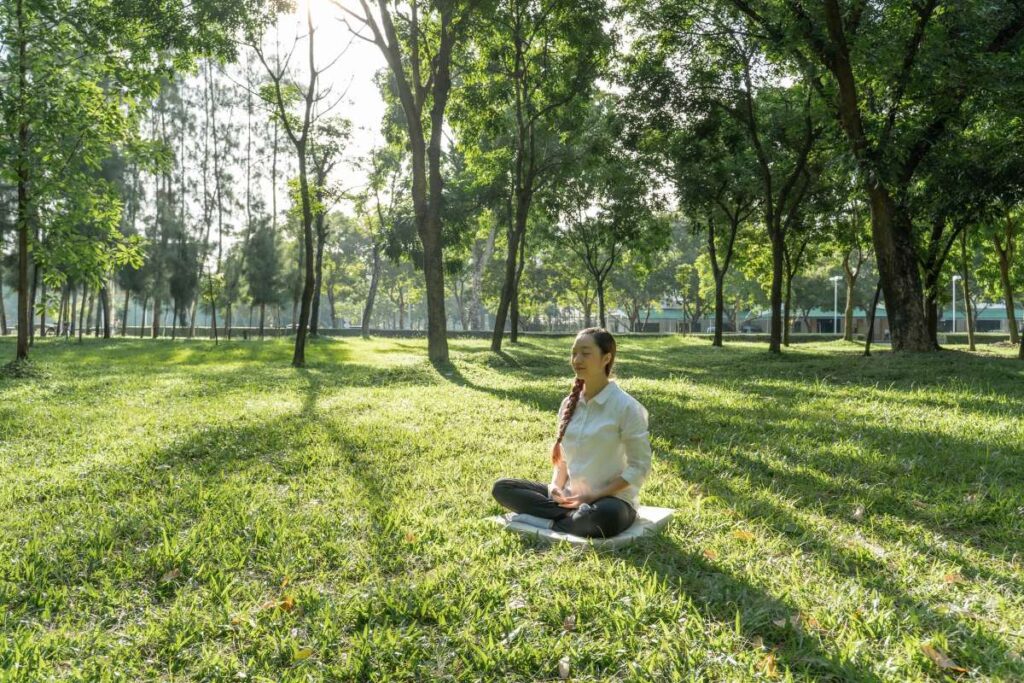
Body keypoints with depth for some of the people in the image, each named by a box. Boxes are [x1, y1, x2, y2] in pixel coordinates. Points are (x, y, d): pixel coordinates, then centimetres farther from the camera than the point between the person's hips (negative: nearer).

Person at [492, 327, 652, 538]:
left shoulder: (626, 407, -12)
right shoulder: (569, 403, 6)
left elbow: (639, 467, -11)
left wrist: (595, 495, -17)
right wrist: (556, 486, -6)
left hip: (613, 500, -6)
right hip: (572, 497, 6)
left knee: (604, 515, -41)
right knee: (502, 488, -4)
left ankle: (548, 525, -14)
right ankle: (572, 517, -17)